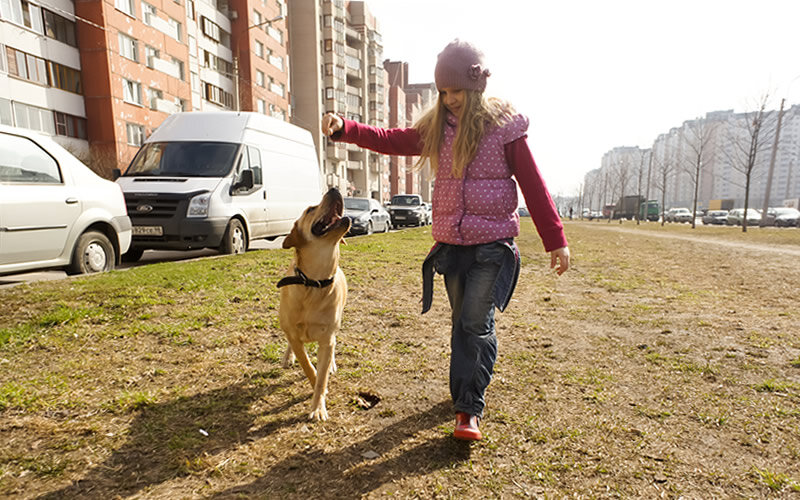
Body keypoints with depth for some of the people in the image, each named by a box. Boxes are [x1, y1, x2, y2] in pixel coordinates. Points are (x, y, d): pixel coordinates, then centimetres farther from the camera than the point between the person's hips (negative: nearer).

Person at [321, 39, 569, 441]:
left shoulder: (505, 126, -3)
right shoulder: (437, 128, 9)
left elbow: (533, 185, -3)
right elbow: (390, 140, 6)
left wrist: (555, 240, -5)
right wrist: (343, 128, -8)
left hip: (492, 245, -4)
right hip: (451, 243, 4)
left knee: (476, 323, -10)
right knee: (462, 322, 13)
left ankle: (469, 410, 1)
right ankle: (466, 394, 29)